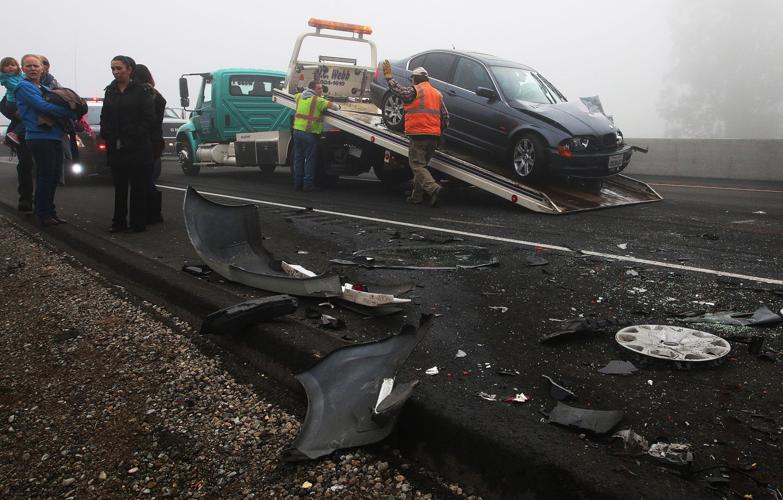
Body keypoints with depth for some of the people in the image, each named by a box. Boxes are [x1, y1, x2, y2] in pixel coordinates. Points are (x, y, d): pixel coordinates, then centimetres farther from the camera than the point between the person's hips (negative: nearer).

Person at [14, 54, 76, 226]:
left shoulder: (45, 88, 21)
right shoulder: (24, 87, -4)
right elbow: (42, 106, -16)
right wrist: (72, 113, -16)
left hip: (54, 137, 8)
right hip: (39, 138, -8)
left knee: (54, 176, 12)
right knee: (45, 177, -5)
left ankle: (49, 212, 23)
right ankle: (43, 216, 4)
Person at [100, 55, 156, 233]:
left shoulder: (142, 90, -4)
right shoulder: (110, 91, 13)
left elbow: (149, 119, -9)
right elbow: (104, 117, 16)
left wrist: (131, 139, -13)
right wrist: (106, 136, 0)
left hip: (137, 148, -5)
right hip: (115, 148, 5)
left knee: (138, 187, 1)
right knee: (119, 186, 10)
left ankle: (137, 222, 8)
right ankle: (119, 222, 17)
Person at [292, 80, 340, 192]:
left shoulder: (300, 96, 12)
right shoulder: (317, 100, -10)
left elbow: (295, 96, 36)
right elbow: (332, 106, -17)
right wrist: (337, 106, 5)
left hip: (297, 131, 7)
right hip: (310, 133, -7)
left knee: (298, 158, 12)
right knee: (310, 160, 1)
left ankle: (297, 184, 16)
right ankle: (308, 184, 2)